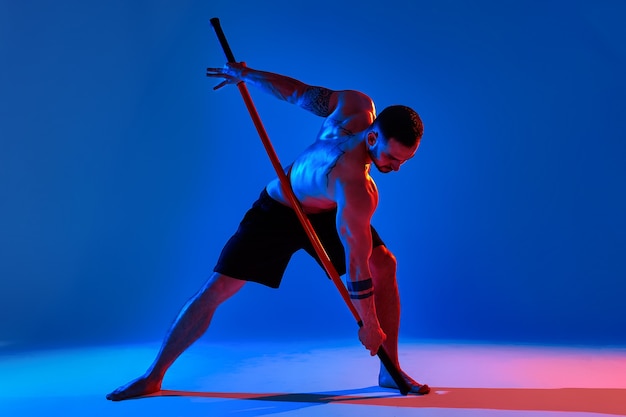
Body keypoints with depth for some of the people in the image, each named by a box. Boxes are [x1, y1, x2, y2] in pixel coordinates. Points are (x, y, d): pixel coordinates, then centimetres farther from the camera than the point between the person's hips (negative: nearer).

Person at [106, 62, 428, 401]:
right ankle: (154, 375, 10)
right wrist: (369, 325, -20)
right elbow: (356, 268, -33)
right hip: (277, 213, -7)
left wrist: (248, 74, 0)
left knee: (385, 264, -7)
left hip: (327, 210, 7)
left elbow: (300, 93, -14)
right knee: (217, 287, -8)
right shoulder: (357, 191, -44)